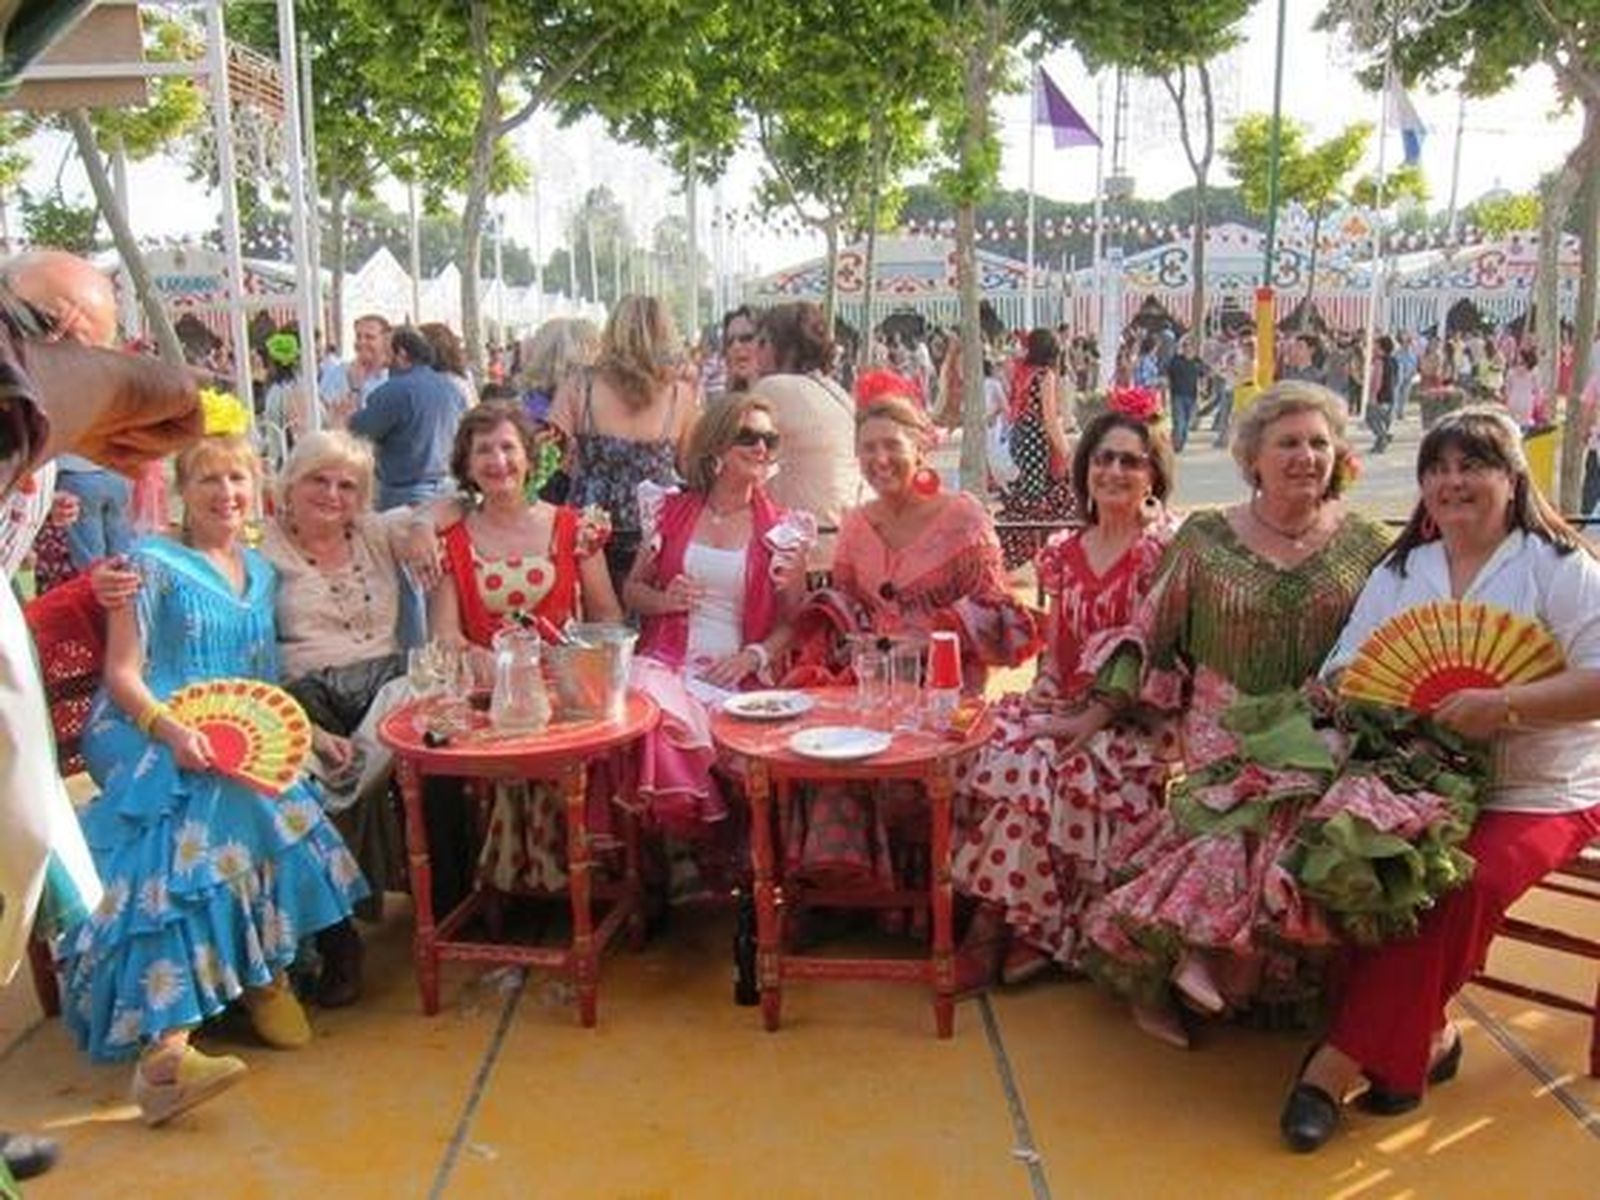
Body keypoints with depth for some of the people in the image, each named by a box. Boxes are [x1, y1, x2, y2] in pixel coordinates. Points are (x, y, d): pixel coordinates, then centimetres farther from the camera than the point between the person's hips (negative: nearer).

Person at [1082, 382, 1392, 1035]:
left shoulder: (1365, 545, 9)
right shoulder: (1206, 539, 6)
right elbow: (1150, 636, 10)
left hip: (1323, 736, 1)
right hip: (1226, 734, -1)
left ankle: (1213, 961, -8)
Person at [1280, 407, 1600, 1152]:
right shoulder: (1399, 573, 15)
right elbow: (1343, 672, 11)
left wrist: (1506, 704, -24)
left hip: (1539, 795, -3)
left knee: (1454, 886, -30)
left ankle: (1342, 1062, -19)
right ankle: (1421, 1039, -10)